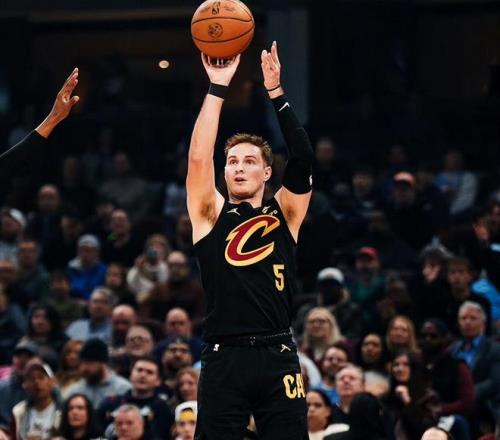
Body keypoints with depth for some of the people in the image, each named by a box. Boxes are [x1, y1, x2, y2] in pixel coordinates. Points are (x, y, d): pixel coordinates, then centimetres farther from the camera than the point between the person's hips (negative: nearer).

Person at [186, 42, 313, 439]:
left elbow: (302, 158, -1)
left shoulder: (284, 214, 12)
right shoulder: (211, 214, 10)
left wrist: (275, 92, -7)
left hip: (278, 356, 1)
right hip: (224, 357, -1)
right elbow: (198, 157, -3)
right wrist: (218, 89, -6)